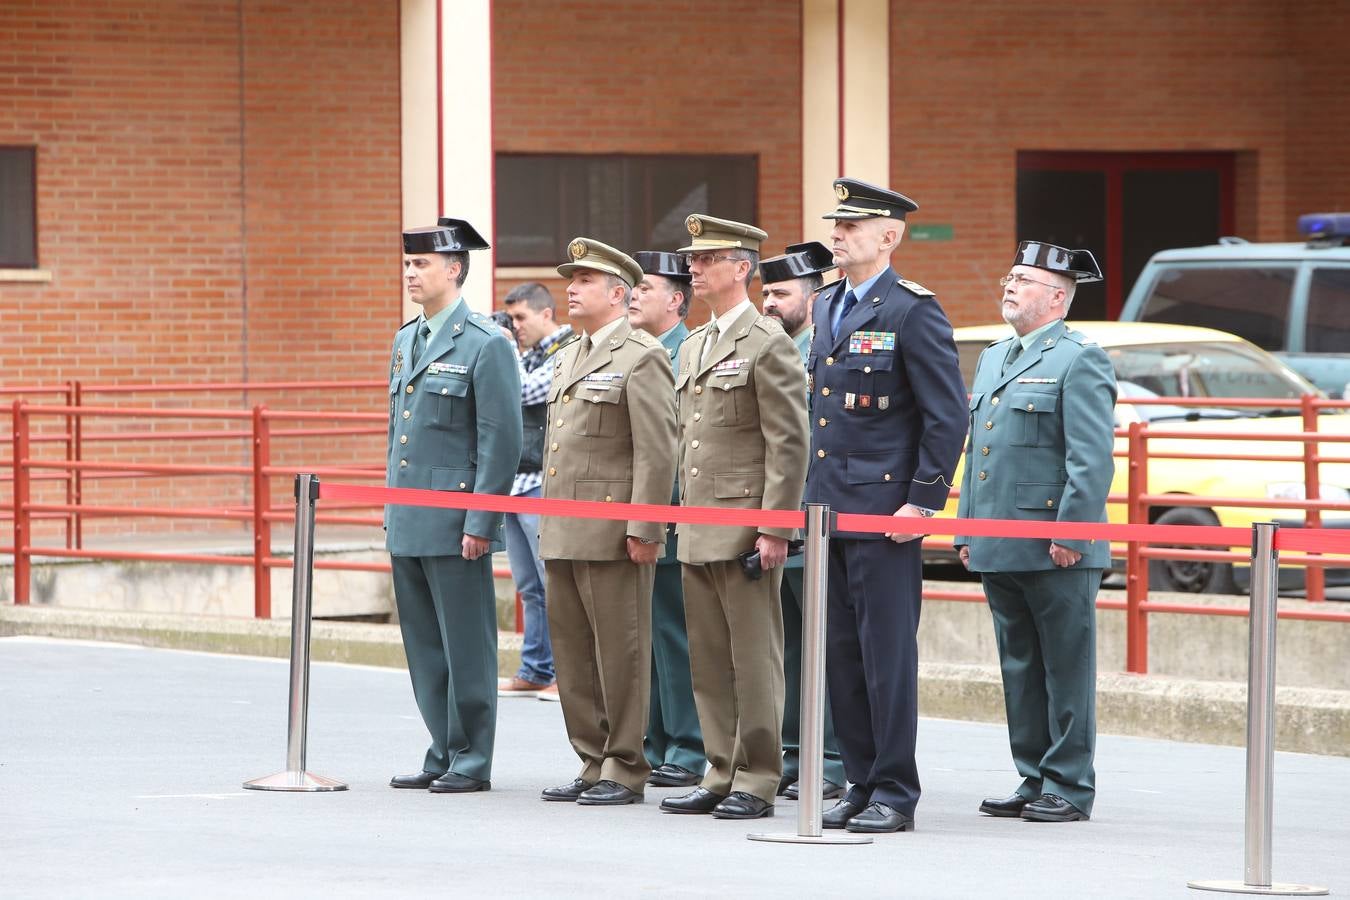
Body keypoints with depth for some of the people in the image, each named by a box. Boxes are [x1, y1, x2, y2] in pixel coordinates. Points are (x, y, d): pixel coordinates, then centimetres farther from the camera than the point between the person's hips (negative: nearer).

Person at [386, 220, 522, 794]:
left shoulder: (486, 345, -9)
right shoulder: (406, 341, 16)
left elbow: (501, 441, -12)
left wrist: (480, 524, -16)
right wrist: (390, 508, 18)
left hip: (455, 526, -8)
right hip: (407, 526, 8)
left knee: (466, 646, -2)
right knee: (424, 647, 11)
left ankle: (471, 761, 4)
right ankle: (443, 754, 18)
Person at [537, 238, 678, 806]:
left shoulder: (642, 358, -8)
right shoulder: (569, 358, 20)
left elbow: (657, 452, -14)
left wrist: (642, 530, -18)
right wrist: (547, 522, 20)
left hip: (612, 535, -9)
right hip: (563, 535, 9)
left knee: (620, 651, -3)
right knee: (573, 653, 9)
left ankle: (625, 770, 2)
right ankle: (593, 764, 16)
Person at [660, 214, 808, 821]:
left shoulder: (769, 344, -8)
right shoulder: (691, 349, 19)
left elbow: (788, 445, -12)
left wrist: (774, 530, -17)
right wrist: (683, 517, 18)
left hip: (745, 527, -8)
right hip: (697, 532, 8)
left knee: (754, 658, -4)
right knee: (708, 661, 9)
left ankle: (757, 782, -1)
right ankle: (721, 776, 14)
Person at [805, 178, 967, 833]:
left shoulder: (913, 312, -9)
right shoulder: (827, 307, 15)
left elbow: (948, 415, -12)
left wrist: (924, 501, -16)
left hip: (885, 511, -8)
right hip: (829, 508, 8)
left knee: (888, 655, -5)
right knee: (840, 655, 10)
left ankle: (895, 793, 0)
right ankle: (862, 784, 17)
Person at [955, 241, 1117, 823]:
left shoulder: (1080, 360, -8)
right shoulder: (992, 359, 19)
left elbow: (1093, 459, -14)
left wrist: (1070, 535, -19)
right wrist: (967, 531, 17)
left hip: (1058, 555, -8)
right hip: (999, 553, 8)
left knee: (1066, 670, -2)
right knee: (1020, 670, 12)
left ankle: (1069, 787, 2)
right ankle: (1034, 780, 18)